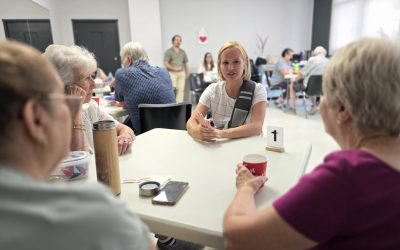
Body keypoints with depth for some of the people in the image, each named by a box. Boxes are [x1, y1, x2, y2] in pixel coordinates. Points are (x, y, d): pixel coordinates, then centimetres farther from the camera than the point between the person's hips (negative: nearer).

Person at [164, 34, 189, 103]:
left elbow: (186, 63, 19)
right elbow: (165, 63, -6)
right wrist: (174, 68, -17)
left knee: (181, 90, 1)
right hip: (172, 73, -5)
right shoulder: (168, 51, 0)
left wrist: (187, 73, 12)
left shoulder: (183, 52, 15)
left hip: (181, 73, 5)